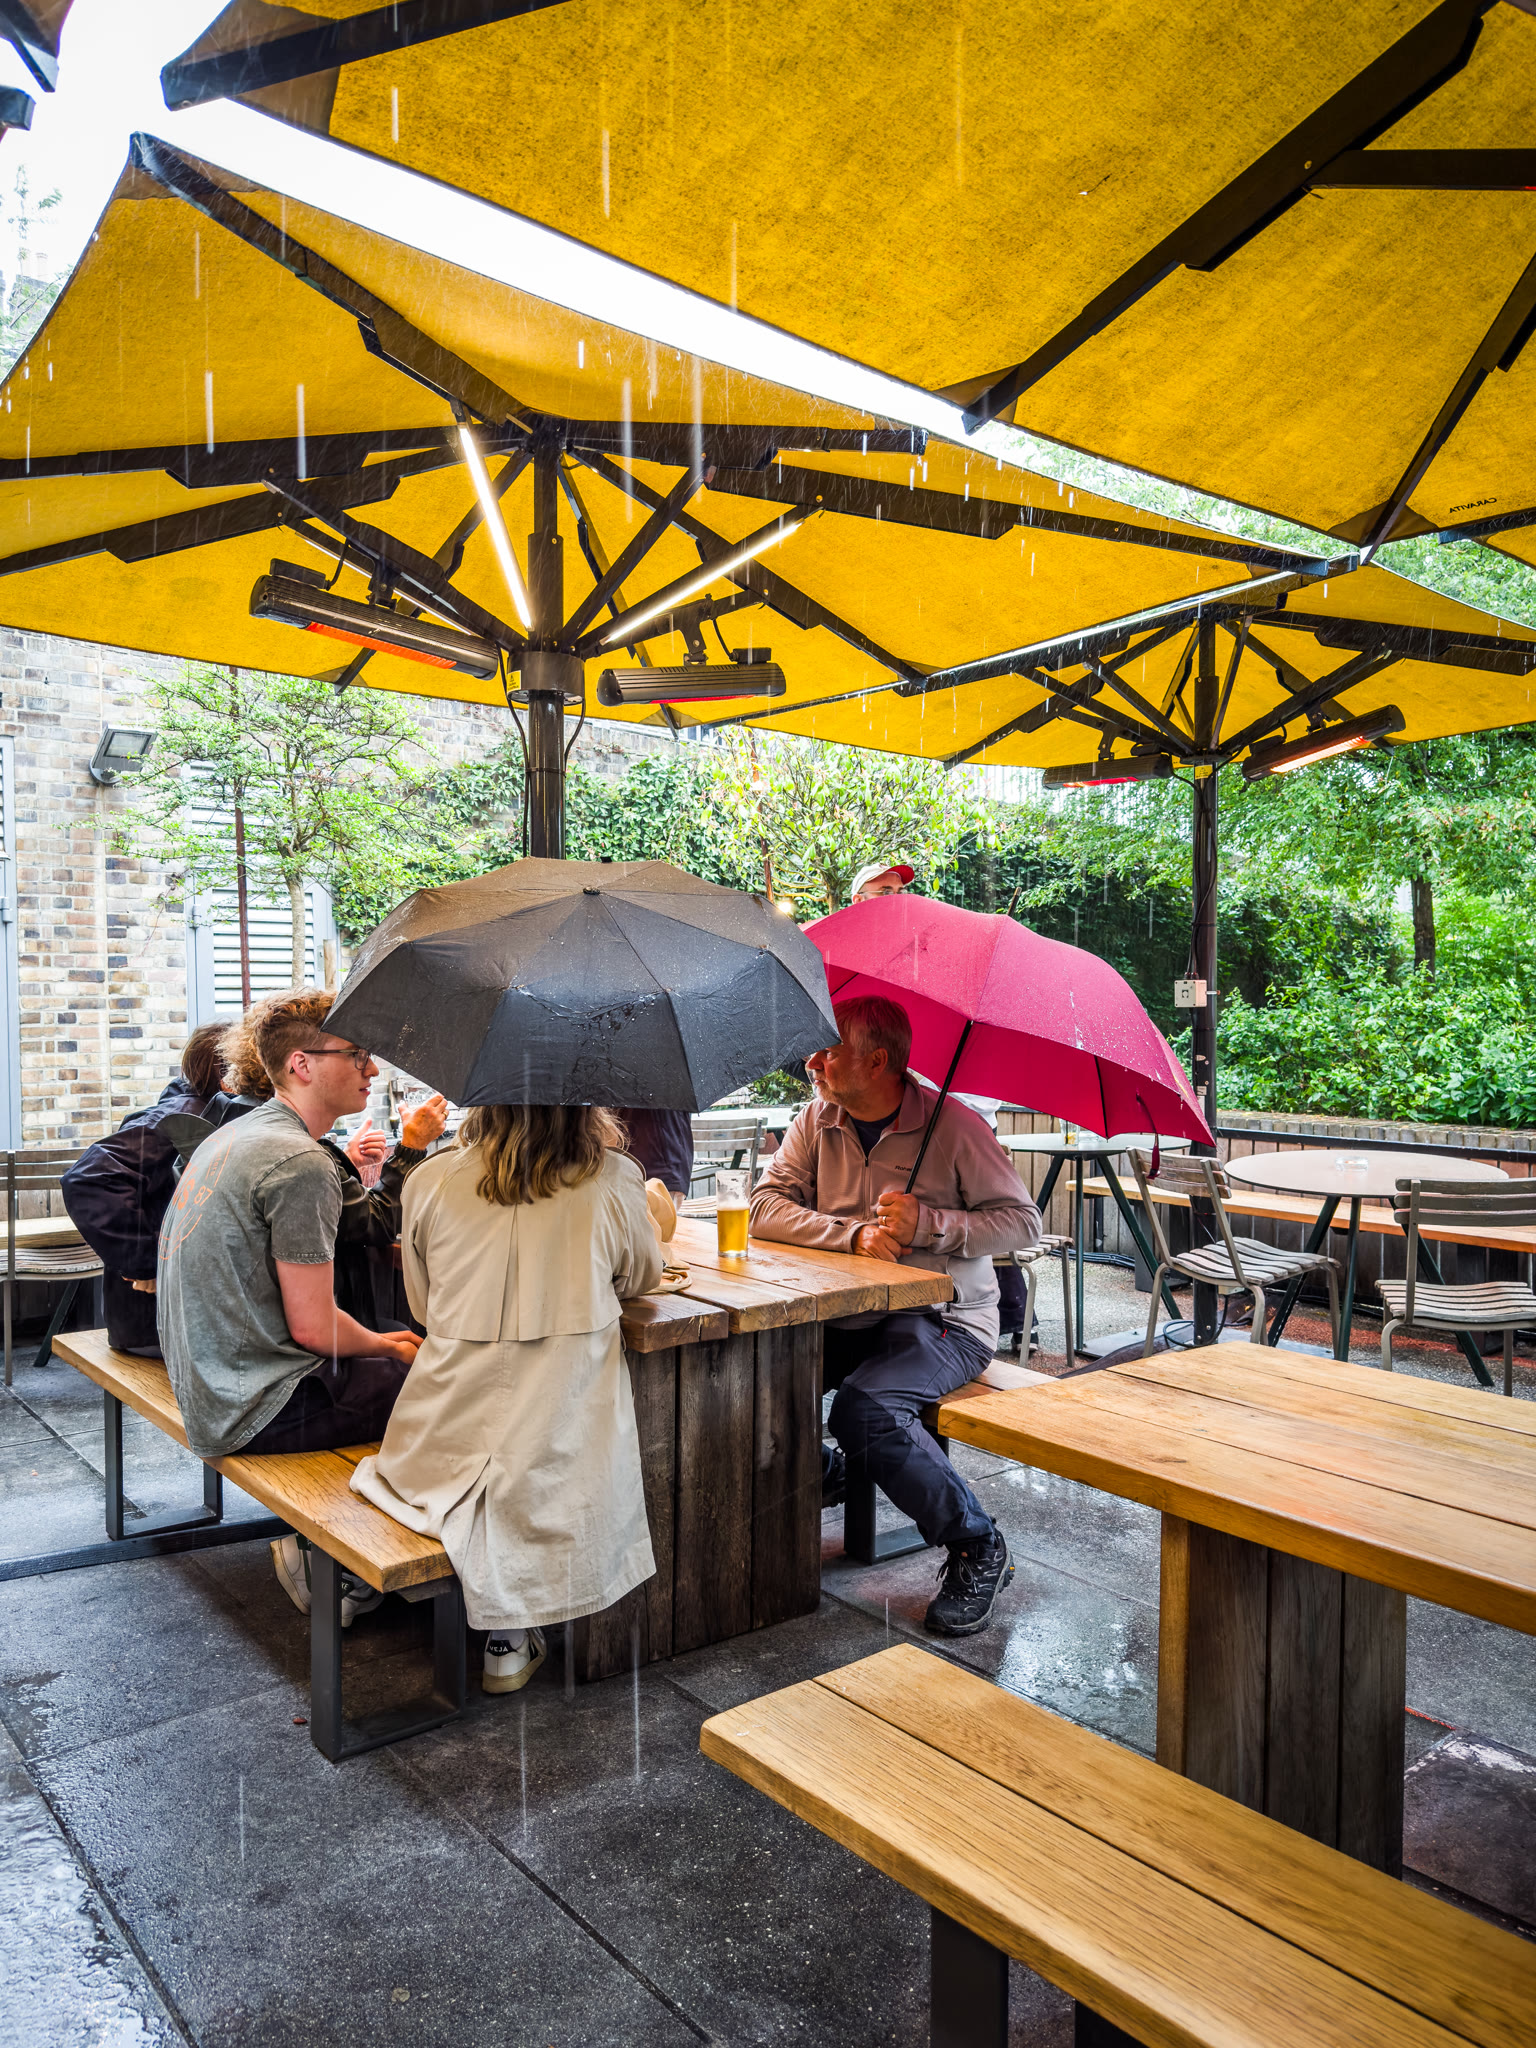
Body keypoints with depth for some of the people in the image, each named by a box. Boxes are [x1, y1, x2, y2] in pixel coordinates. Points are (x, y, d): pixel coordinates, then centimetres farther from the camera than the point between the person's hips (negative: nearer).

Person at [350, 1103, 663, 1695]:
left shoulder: (429, 1181, -3)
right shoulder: (612, 1180, -7)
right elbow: (642, 1276, 13)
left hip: (448, 1439, 2)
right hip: (561, 1441, -2)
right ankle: (510, 1632, 27)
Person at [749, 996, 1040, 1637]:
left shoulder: (951, 1125, -8)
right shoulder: (816, 1121, 5)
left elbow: (1024, 1221, -7)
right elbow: (764, 1208, -4)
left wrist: (929, 1224, -21)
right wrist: (855, 1233, -18)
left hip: (945, 1318, -5)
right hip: (846, 1315, 5)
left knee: (865, 1408, -31)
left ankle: (979, 1550, -8)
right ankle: (821, 1471, 13)